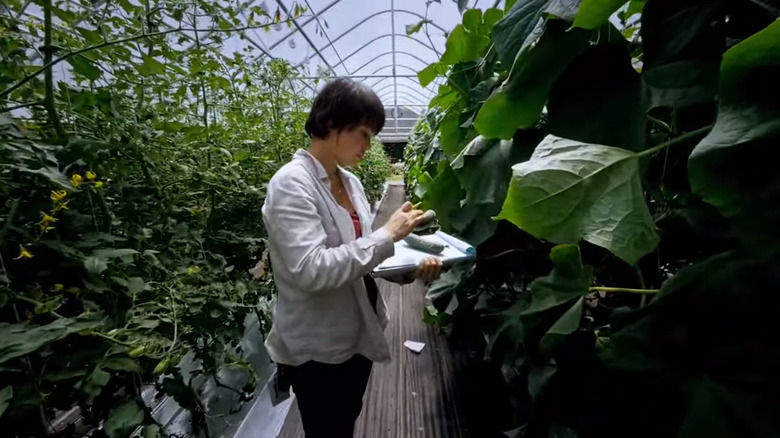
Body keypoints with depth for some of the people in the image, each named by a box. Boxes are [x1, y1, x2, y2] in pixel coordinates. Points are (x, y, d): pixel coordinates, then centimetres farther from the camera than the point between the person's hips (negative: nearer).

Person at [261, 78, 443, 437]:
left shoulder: (350, 181, 3)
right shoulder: (291, 183, -21)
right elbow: (311, 270, -30)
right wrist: (387, 235, -25)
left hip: (357, 337, 7)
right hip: (317, 350, -7)